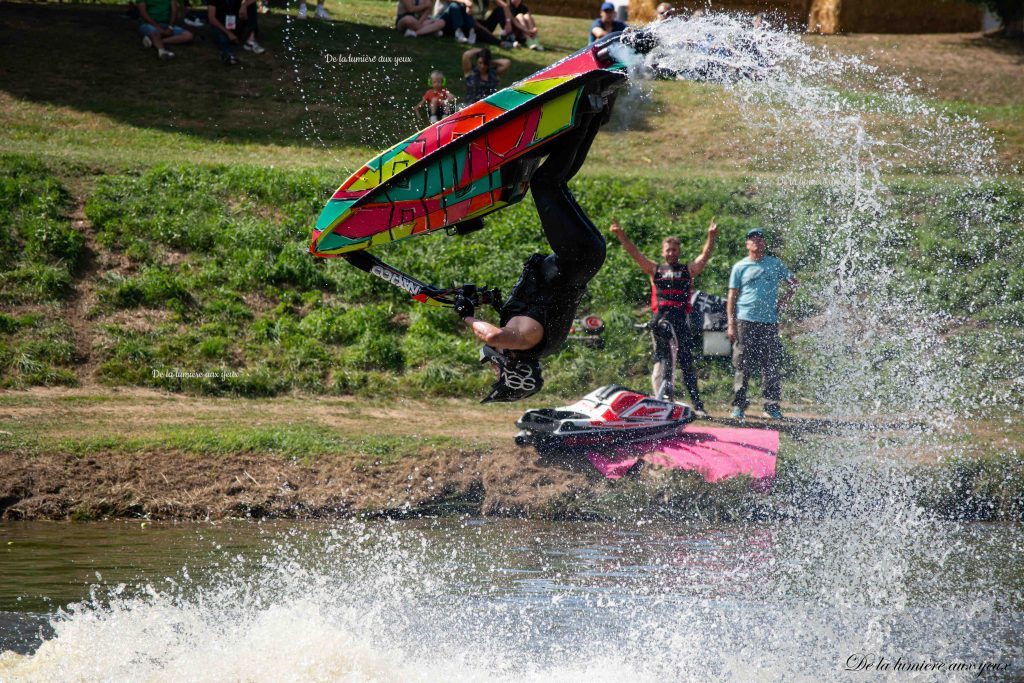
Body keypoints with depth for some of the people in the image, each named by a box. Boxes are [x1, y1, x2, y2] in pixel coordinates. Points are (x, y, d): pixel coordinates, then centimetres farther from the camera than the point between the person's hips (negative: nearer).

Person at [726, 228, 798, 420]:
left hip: (769, 322, 2)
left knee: (771, 366, 1)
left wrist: (782, 302, 7)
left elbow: (792, 284, 21)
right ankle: (738, 405, 2)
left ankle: (771, 407, 6)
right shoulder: (740, 267, 7)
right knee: (743, 366, -3)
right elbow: (732, 297, 5)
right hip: (745, 321, -2)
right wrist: (731, 324, -3)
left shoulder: (775, 264, 13)